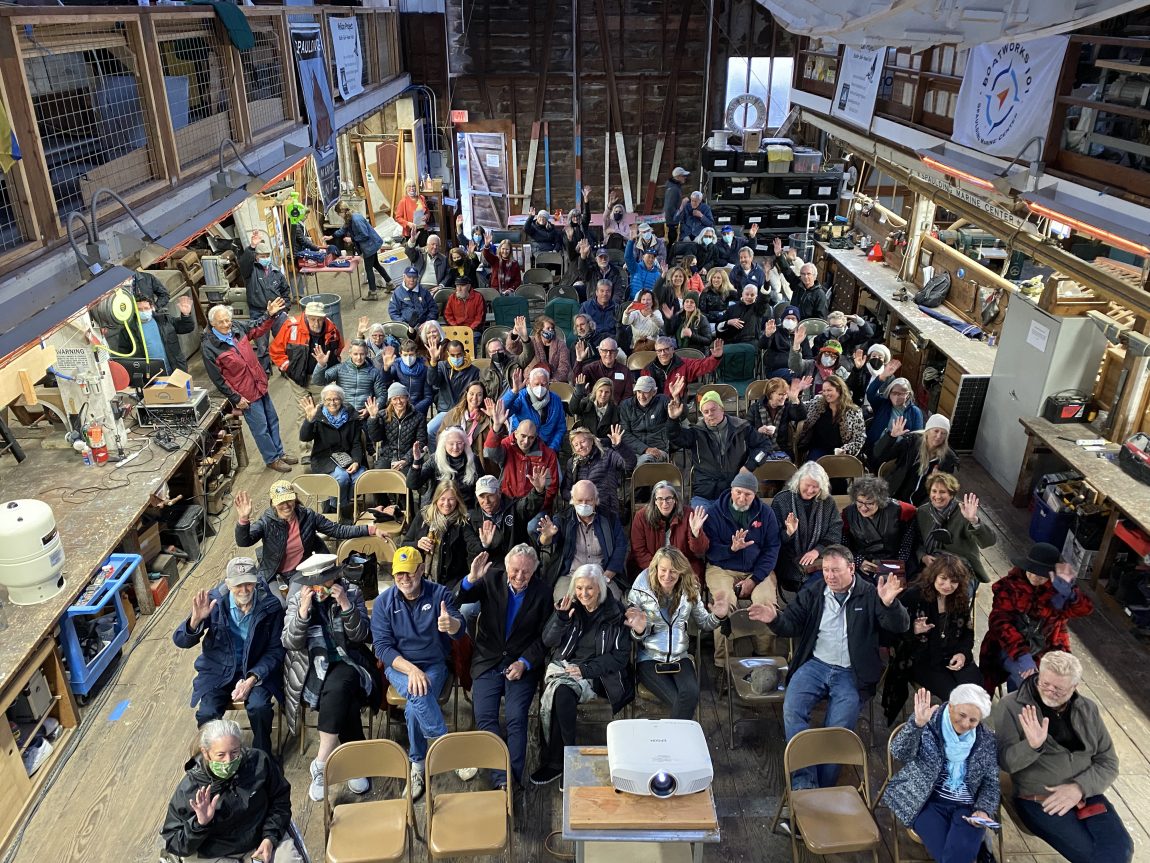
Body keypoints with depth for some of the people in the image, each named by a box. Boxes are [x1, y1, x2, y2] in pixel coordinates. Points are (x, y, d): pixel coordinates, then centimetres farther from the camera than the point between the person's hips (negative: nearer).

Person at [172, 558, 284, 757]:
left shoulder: (270, 606, -13)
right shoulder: (214, 601, -11)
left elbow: (275, 650, -8)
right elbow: (181, 641, -9)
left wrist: (252, 679, -22)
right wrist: (196, 619, -30)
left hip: (256, 669, -1)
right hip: (218, 670, 1)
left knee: (259, 707, -27)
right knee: (207, 713, -23)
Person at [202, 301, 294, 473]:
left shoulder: (236, 328, -5)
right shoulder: (208, 347, -20)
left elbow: (258, 328, 16)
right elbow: (217, 378, -16)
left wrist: (270, 315, 0)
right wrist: (235, 398, -15)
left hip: (260, 386, 7)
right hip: (246, 394, -7)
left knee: (272, 421, 19)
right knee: (261, 428, 6)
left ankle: (279, 453, 37)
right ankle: (272, 459, 26)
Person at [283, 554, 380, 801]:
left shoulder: (352, 593, 0)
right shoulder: (296, 600, 2)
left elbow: (360, 636, -6)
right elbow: (290, 643, -7)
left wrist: (346, 605, -21)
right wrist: (303, 611, -23)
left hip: (345, 662, 0)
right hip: (313, 667, 0)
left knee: (338, 689, -35)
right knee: (347, 702, -30)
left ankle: (321, 764, -25)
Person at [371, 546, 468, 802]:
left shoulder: (440, 594, -6)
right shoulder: (383, 603, -3)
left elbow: (459, 629, -21)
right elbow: (382, 646, -8)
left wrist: (451, 624, -48)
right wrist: (411, 669, -24)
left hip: (435, 665, 0)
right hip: (399, 667, 0)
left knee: (415, 707, -28)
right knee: (419, 694, -32)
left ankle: (417, 764, -7)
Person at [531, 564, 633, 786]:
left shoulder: (615, 613, -3)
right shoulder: (569, 606, 5)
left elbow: (621, 656, -4)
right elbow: (547, 641, 6)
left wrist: (586, 669, -14)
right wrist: (561, 619, -14)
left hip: (595, 674, -3)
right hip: (563, 665, 3)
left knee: (560, 694, -32)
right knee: (559, 693, -32)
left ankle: (555, 762, -14)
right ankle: (566, 761, -17)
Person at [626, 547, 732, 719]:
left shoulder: (690, 591, 2)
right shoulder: (641, 591, -6)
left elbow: (703, 624, 13)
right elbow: (633, 635, 2)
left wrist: (717, 616, -9)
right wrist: (638, 630, -22)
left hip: (680, 657, 2)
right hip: (650, 659, -2)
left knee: (690, 695, -27)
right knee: (678, 701, -25)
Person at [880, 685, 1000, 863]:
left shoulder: (986, 740, 2)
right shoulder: (929, 722, -8)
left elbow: (991, 782, 9)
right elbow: (899, 753, -21)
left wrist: (984, 810, -10)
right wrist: (917, 723, -36)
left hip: (968, 807, 2)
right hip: (928, 802, -1)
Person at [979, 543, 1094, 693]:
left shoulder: (1059, 586, -4)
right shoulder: (1010, 585, -9)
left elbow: (1086, 608, -21)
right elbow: (999, 621, -19)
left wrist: (1068, 593, -42)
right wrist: (1022, 655, -31)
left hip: (1047, 650, 3)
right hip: (1010, 648, -2)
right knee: (1028, 679, -27)